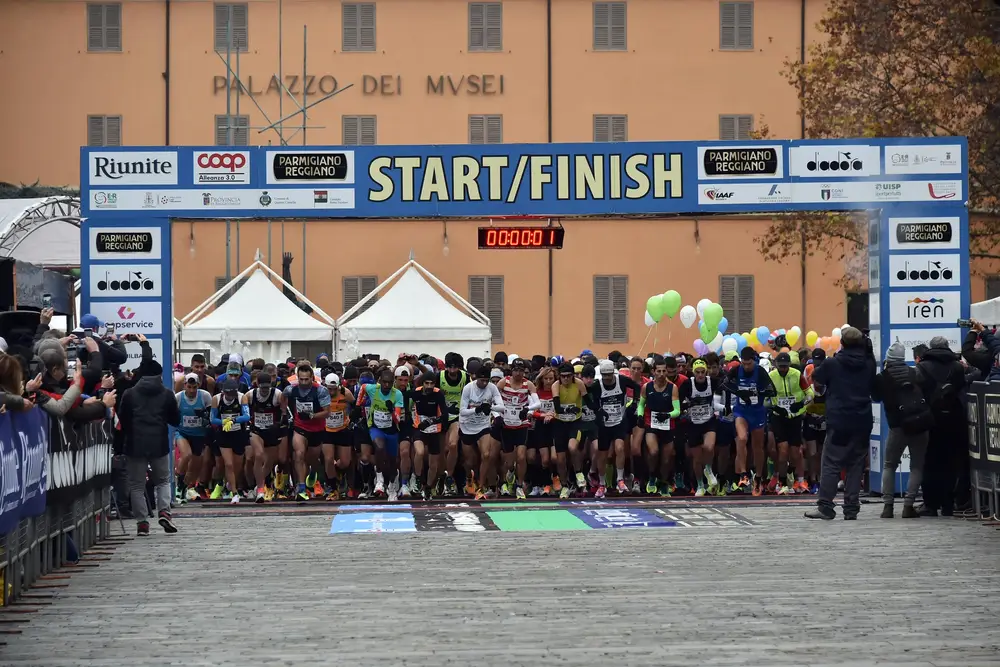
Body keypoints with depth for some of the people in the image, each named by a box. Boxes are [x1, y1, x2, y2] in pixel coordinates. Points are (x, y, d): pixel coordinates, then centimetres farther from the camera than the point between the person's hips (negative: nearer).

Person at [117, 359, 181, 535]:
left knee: (137, 485, 7)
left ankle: (142, 522, 1)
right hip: (159, 444, 0)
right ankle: (164, 511, -6)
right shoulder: (167, 395, 2)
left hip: (135, 445, 0)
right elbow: (176, 420, 8)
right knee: (163, 480, 17)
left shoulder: (130, 395, 2)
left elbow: (122, 420, 5)